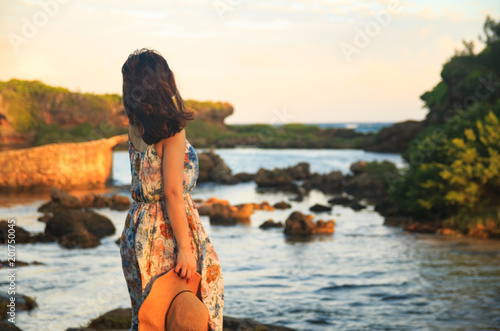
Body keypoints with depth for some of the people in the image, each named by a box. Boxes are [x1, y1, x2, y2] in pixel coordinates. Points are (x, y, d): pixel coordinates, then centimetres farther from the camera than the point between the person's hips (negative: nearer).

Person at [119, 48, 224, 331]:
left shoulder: (135, 127, 2)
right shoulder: (172, 129, -17)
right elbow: (173, 191, -19)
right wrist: (185, 249, -18)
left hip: (138, 229, 8)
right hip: (168, 233, -8)